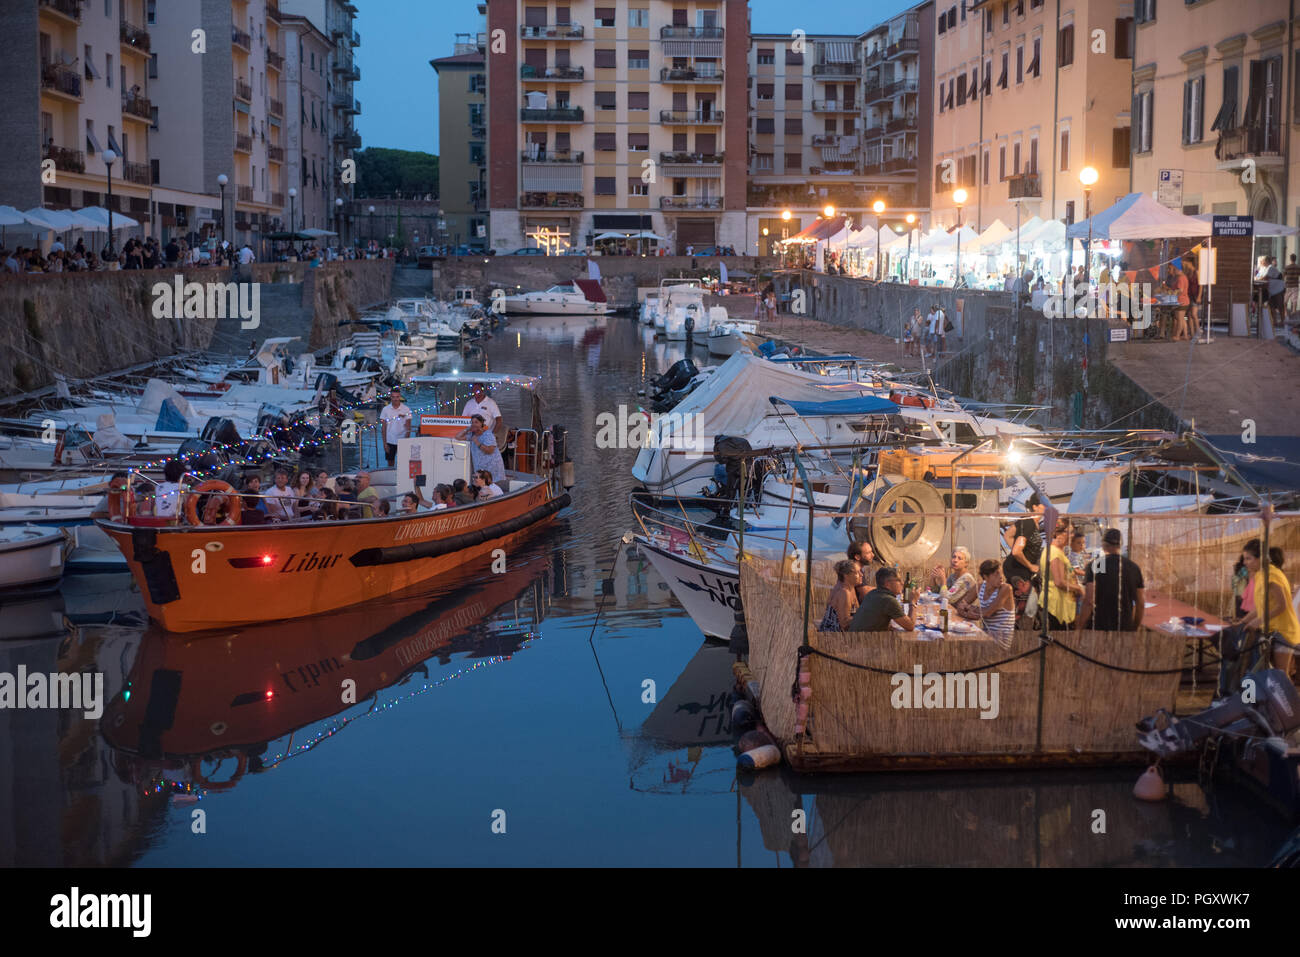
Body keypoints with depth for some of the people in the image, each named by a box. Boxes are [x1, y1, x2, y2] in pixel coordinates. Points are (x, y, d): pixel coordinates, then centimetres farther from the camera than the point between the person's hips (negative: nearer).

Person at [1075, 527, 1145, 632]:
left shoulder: (1094, 565, -7)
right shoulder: (1134, 567, 6)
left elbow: (1089, 601, -14)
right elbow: (1141, 604, 9)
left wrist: (1079, 628, -8)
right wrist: (1135, 627, 21)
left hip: (1098, 627, -3)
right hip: (1126, 627, 4)